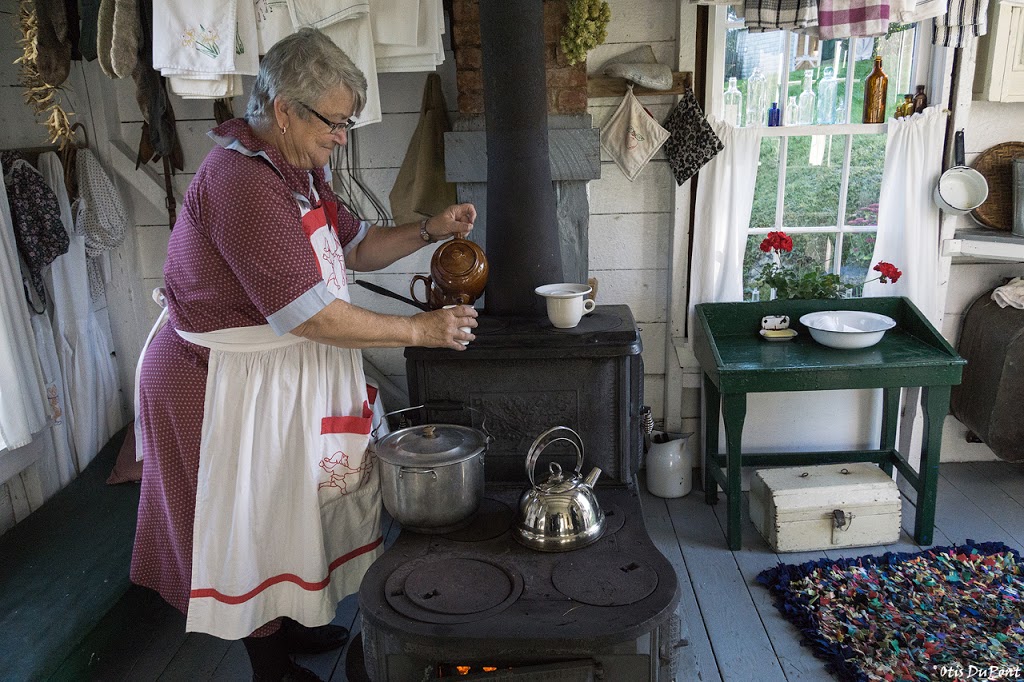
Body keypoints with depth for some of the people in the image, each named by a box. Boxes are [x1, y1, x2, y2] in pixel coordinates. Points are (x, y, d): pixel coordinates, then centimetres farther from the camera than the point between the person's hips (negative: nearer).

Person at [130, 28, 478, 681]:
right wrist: (417, 330, -24)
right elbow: (308, 314, -31)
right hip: (228, 383, -9)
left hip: (282, 375, 9)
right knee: (256, 519, 7)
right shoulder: (241, 181, -27)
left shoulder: (299, 172, 5)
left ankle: (287, 625, 42)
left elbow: (356, 245, 14)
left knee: (290, 504, 21)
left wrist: (429, 230, -2)